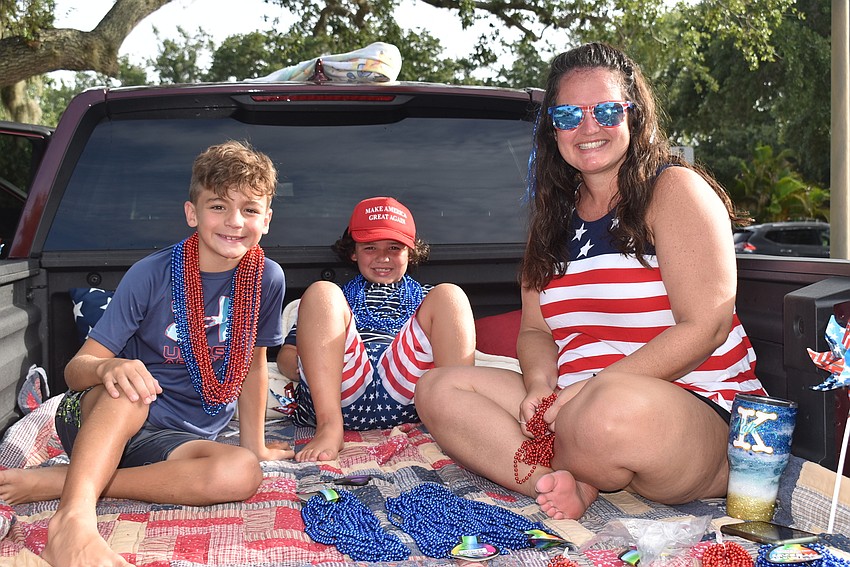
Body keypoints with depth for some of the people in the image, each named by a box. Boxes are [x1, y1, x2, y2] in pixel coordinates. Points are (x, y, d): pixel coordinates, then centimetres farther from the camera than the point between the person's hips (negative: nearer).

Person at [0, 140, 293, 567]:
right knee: (129, 386, -36)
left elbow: (253, 364, 10)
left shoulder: (266, 279, -4)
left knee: (242, 472, -31)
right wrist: (107, 368, -36)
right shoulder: (151, 274, -12)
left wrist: (254, 444, 9)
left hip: (179, 438, 3)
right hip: (96, 421, -2)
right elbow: (75, 368, -13)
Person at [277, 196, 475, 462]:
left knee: (449, 295, -13)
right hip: (340, 394, 0)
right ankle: (330, 428, -33)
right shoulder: (337, 296, 34)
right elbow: (285, 357, 22)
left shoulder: (425, 298, 35)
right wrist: (321, 366, -2)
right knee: (321, 291, -17)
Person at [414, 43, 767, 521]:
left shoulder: (674, 189, -4)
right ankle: (569, 485, -22)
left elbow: (704, 327, -14)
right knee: (438, 390, -6)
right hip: (576, 408, 7)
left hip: (697, 409, -7)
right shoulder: (557, 212, 16)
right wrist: (540, 386, -9)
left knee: (613, 411, -41)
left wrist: (591, 390, -19)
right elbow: (535, 329, 15)